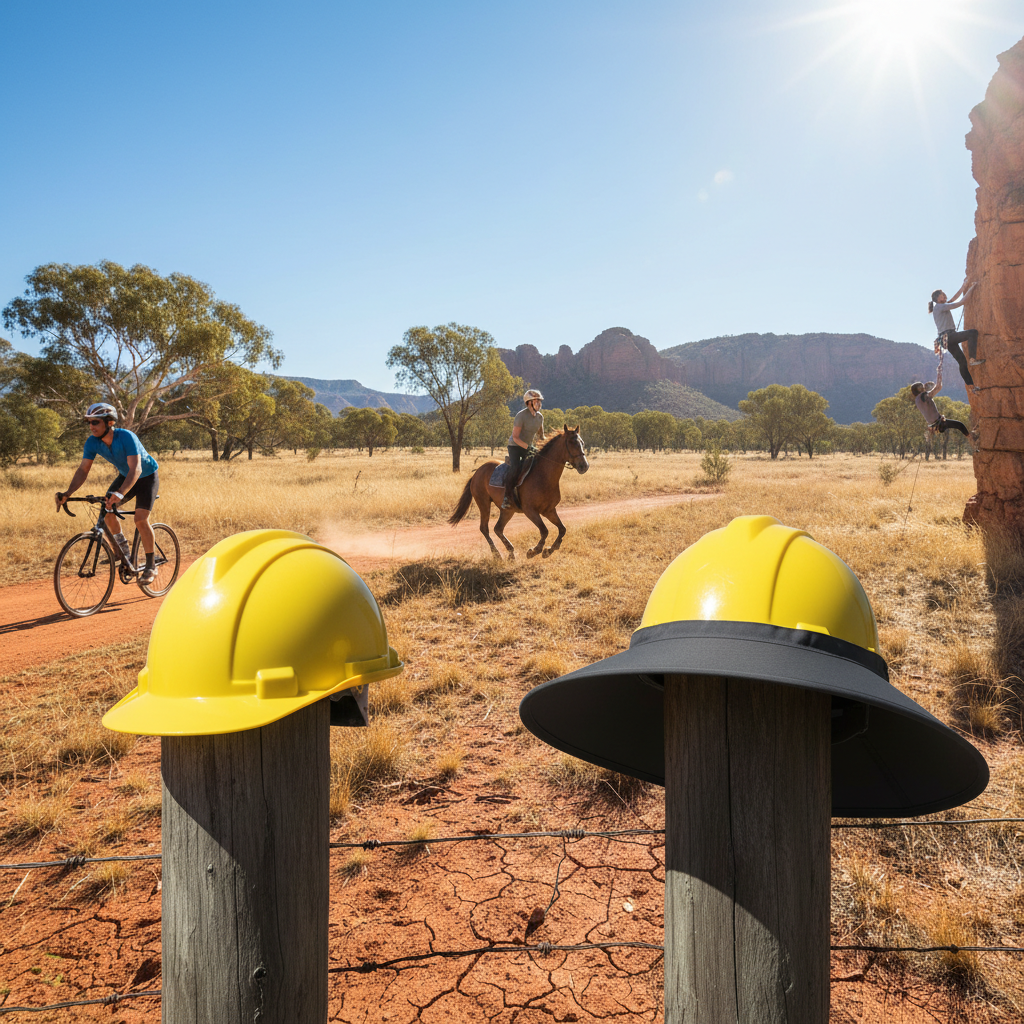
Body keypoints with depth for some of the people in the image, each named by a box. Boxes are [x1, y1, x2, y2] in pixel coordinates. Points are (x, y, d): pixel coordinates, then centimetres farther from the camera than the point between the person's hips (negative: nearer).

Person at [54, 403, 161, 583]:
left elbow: (136, 469, -42)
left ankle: (150, 567, -5)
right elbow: (83, 470, -15)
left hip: (146, 477, -6)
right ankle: (125, 553, 6)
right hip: (125, 476, 6)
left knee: (141, 519, -19)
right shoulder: (92, 441, -16)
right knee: (107, 509, -14)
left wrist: (120, 494, -56)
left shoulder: (126, 437, -33)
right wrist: (68, 493, -32)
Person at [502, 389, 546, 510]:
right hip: (515, 446, -7)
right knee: (514, 469, -28)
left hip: (529, 447, 7)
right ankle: (507, 497, -19)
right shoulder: (521, 416, -19)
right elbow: (515, 437, -22)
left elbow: (541, 435, 17)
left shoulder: (540, 416, 3)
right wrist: (527, 447, -32)